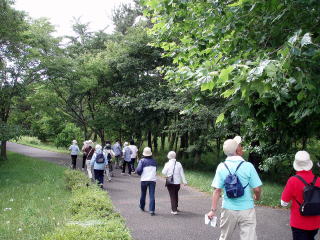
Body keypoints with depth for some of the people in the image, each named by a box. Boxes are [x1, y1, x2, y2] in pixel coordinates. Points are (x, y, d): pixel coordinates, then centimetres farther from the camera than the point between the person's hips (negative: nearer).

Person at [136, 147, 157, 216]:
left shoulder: (142, 160, -5)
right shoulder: (154, 161, 6)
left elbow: (138, 170, -14)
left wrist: (140, 174, 6)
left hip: (144, 180, -1)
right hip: (153, 179, 1)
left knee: (143, 194, 18)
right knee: (152, 195, -2)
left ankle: (142, 206, 37)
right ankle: (151, 210, -10)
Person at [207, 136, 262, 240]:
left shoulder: (221, 167, -6)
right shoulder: (248, 166, -10)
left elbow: (217, 190, -8)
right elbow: (257, 189, -7)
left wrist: (213, 210, -2)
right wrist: (257, 197, 15)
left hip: (228, 209, 2)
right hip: (247, 209, -2)